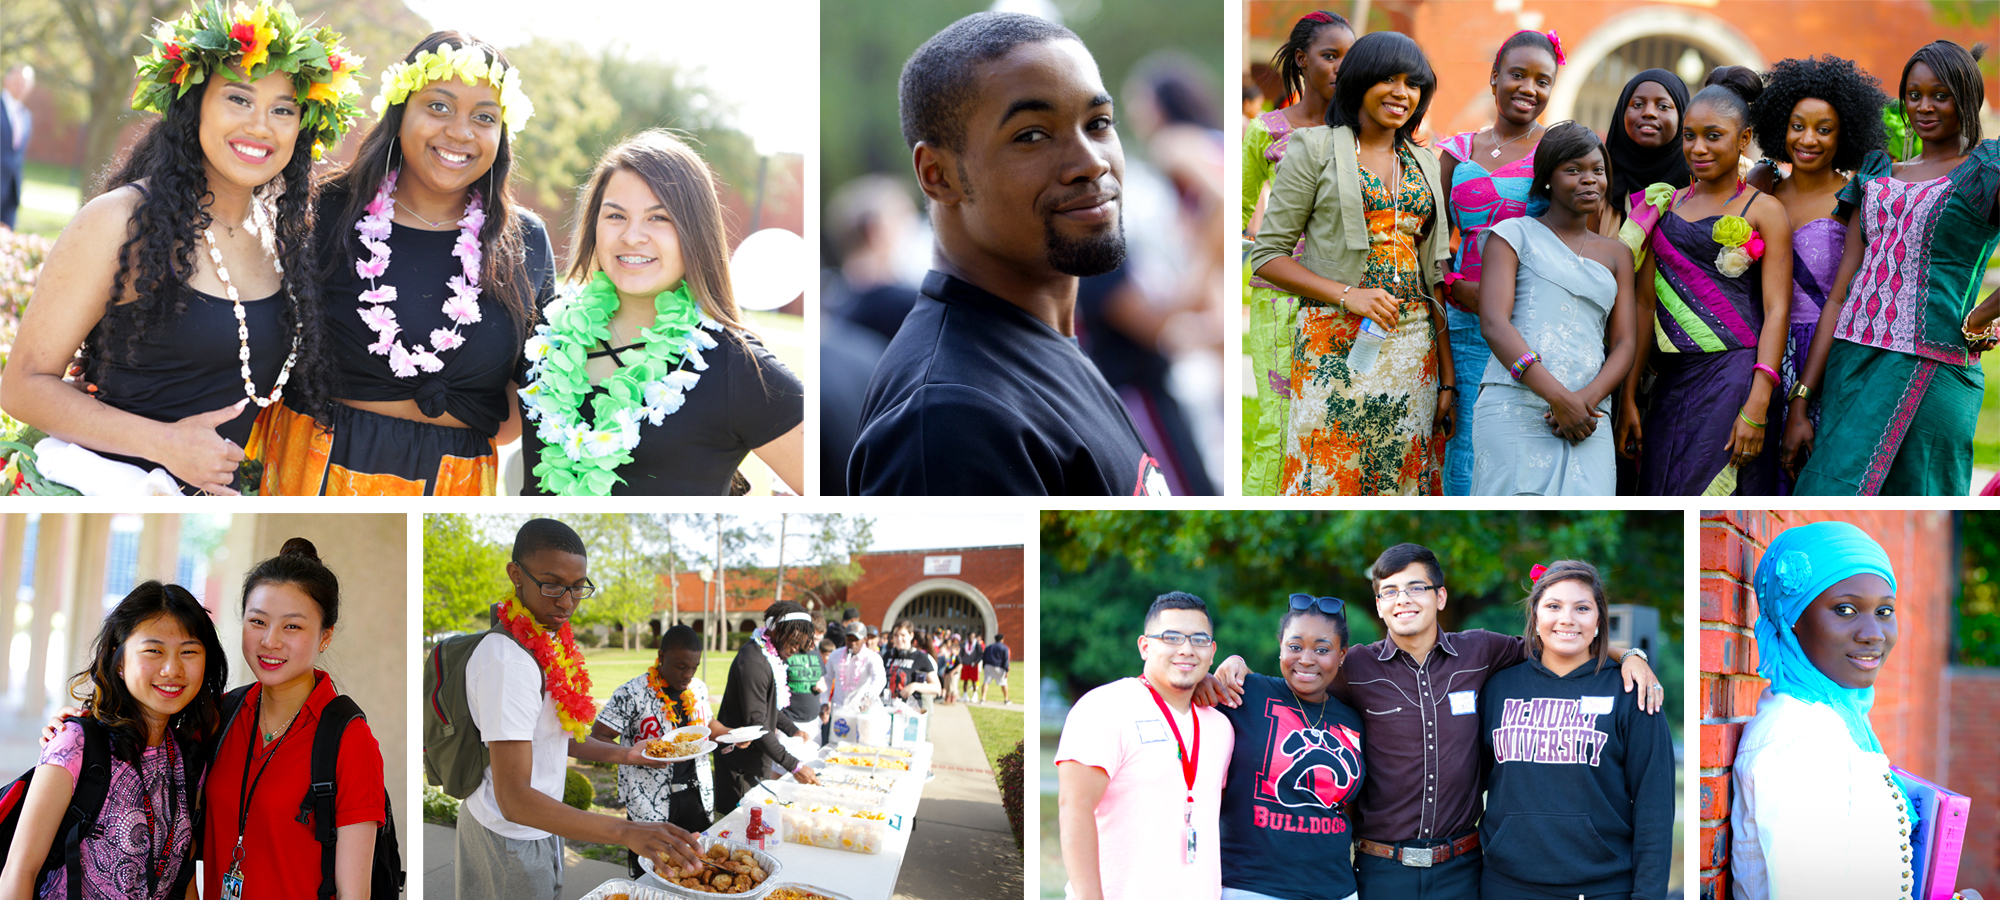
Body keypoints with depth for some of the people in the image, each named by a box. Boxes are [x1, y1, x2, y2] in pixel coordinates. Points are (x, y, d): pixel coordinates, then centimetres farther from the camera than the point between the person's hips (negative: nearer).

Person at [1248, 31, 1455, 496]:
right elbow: (1267, 255, -2)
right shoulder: (1315, 150, 2)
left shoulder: (1424, 164, 16)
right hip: (1336, 344, -4)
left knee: (1404, 482, 3)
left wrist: (1448, 379, 8)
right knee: (1329, 479, -7)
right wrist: (1346, 294, -15)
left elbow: (1435, 276, 15)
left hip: (1413, 348, 4)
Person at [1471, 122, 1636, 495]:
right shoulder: (1514, 234, 11)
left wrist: (1588, 398, -8)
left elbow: (1623, 345, 15)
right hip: (1515, 407, -3)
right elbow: (1494, 323, -3)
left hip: (1588, 418, 3)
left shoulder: (1615, 255, 23)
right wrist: (1559, 397, -14)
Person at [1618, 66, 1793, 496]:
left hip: (1733, 378, -5)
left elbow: (1777, 311, -6)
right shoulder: (1665, 206, 15)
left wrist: (1757, 406, -17)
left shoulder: (1764, 211, 1)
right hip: (1670, 386, 5)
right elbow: (1646, 304, 13)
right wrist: (1628, 398, 7)